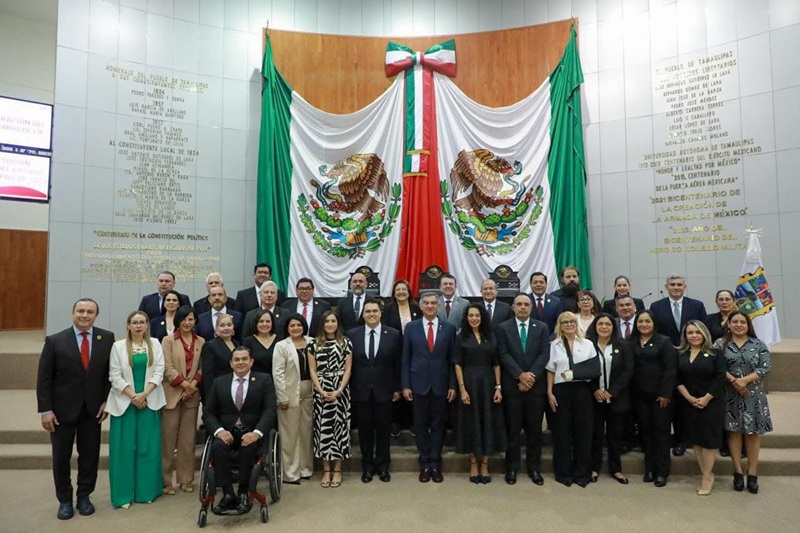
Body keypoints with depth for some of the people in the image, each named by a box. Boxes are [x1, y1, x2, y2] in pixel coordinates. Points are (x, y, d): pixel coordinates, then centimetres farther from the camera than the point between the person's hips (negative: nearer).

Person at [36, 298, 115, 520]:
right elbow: (44, 379, -6)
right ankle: (64, 500, 29)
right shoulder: (54, 341, -7)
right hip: (63, 409, -1)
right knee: (61, 457, 11)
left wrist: (107, 401, -3)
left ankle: (84, 496, 28)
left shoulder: (107, 338, -4)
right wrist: (45, 410, -9)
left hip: (93, 409, 1)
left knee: (90, 455, 9)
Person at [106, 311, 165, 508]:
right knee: (124, 447, 2)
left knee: (148, 447, 5)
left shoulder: (155, 345, 4)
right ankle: (123, 494, 13)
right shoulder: (118, 346, 0)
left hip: (149, 402, 1)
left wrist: (144, 394, -12)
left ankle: (146, 491, 16)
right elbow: (115, 376, -3)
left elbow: (159, 372, -1)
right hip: (124, 402, -1)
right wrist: (133, 396, -11)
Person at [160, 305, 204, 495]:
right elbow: (167, 367, -7)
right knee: (168, 439, 0)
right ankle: (166, 480, 11)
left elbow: (202, 367, 5)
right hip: (172, 394, -2)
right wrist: (184, 384, -12)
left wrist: (193, 384, -10)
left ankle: (186, 479, 16)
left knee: (188, 439, 7)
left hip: (192, 394, 3)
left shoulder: (201, 342, 9)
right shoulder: (168, 340, 1)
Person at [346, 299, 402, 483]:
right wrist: (349, 389, -1)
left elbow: (398, 364, 1)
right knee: (364, 430, 10)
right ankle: (367, 466, 26)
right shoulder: (352, 335, 0)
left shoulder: (394, 334, -2)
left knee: (383, 429, 10)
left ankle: (383, 466, 26)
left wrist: (397, 388, 0)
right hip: (361, 391, 1)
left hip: (384, 390, 0)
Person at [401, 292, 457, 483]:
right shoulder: (411, 327, 1)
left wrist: (452, 385, -1)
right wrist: (405, 385, -3)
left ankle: (435, 465, 22)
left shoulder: (449, 328, 1)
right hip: (419, 384, 0)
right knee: (421, 426, 8)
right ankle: (425, 465, 21)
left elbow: (452, 359, 2)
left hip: (440, 385, 0)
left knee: (438, 425, 9)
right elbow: (405, 359, 1)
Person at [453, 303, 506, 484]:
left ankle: (485, 465, 17)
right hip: (469, 384, -2)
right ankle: (473, 464, 17)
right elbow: (458, 365, -4)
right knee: (471, 423, 5)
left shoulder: (491, 338, 7)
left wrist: (498, 387, -3)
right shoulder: (461, 338, 0)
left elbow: (496, 364, 6)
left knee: (488, 423, 5)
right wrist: (462, 389, -12)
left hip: (488, 384, 2)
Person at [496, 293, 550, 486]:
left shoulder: (542, 327, 6)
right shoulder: (503, 328, 2)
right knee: (513, 428, 5)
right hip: (512, 385, -1)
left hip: (536, 385, 1)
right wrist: (521, 375, -16)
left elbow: (544, 355, -2)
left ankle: (534, 467, 20)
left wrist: (531, 375, -13)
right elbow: (504, 355, -6)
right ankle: (512, 467, 16)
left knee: (534, 428, 8)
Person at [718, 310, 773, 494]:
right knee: (734, 432, 5)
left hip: (753, 395, 1)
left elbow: (766, 367, -5)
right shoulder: (721, 344, 1)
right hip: (730, 395, 0)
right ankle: (738, 472, 14)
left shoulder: (758, 344, 2)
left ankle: (752, 473, 14)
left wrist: (746, 380, -16)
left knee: (753, 433, 4)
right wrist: (733, 381, -19)